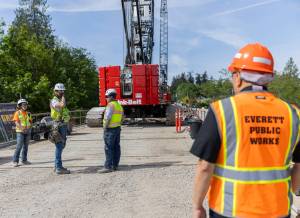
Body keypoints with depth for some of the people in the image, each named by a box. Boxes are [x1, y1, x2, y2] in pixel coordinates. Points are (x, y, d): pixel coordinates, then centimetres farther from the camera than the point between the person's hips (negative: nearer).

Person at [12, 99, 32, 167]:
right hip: (20, 132, -5)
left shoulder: (28, 113, 12)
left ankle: (24, 160, 16)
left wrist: (29, 128, -9)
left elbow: (31, 122, 11)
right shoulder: (17, 113, -1)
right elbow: (16, 122, -9)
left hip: (27, 132, 5)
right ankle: (15, 161, -6)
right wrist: (22, 128, -24)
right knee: (19, 146, -11)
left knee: (25, 147, 8)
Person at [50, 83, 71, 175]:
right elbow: (63, 105, -33)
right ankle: (59, 168, -7)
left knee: (61, 146, 14)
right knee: (59, 146, -9)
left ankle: (56, 165, 23)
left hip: (64, 125, 10)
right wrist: (63, 97, -14)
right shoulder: (54, 101, -11)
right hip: (59, 125, -10)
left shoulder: (60, 100, 20)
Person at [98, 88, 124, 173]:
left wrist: (105, 127, -14)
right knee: (116, 147, 10)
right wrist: (118, 125, 18)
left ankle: (108, 167, -6)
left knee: (108, 148, -7)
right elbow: (121, 118, 16)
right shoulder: (119, 105, 15)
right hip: (117, 128, 9)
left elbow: (107, 118, -21)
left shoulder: (111, 105, -14)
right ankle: (115, 165, 15)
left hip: (110, 129, -9)